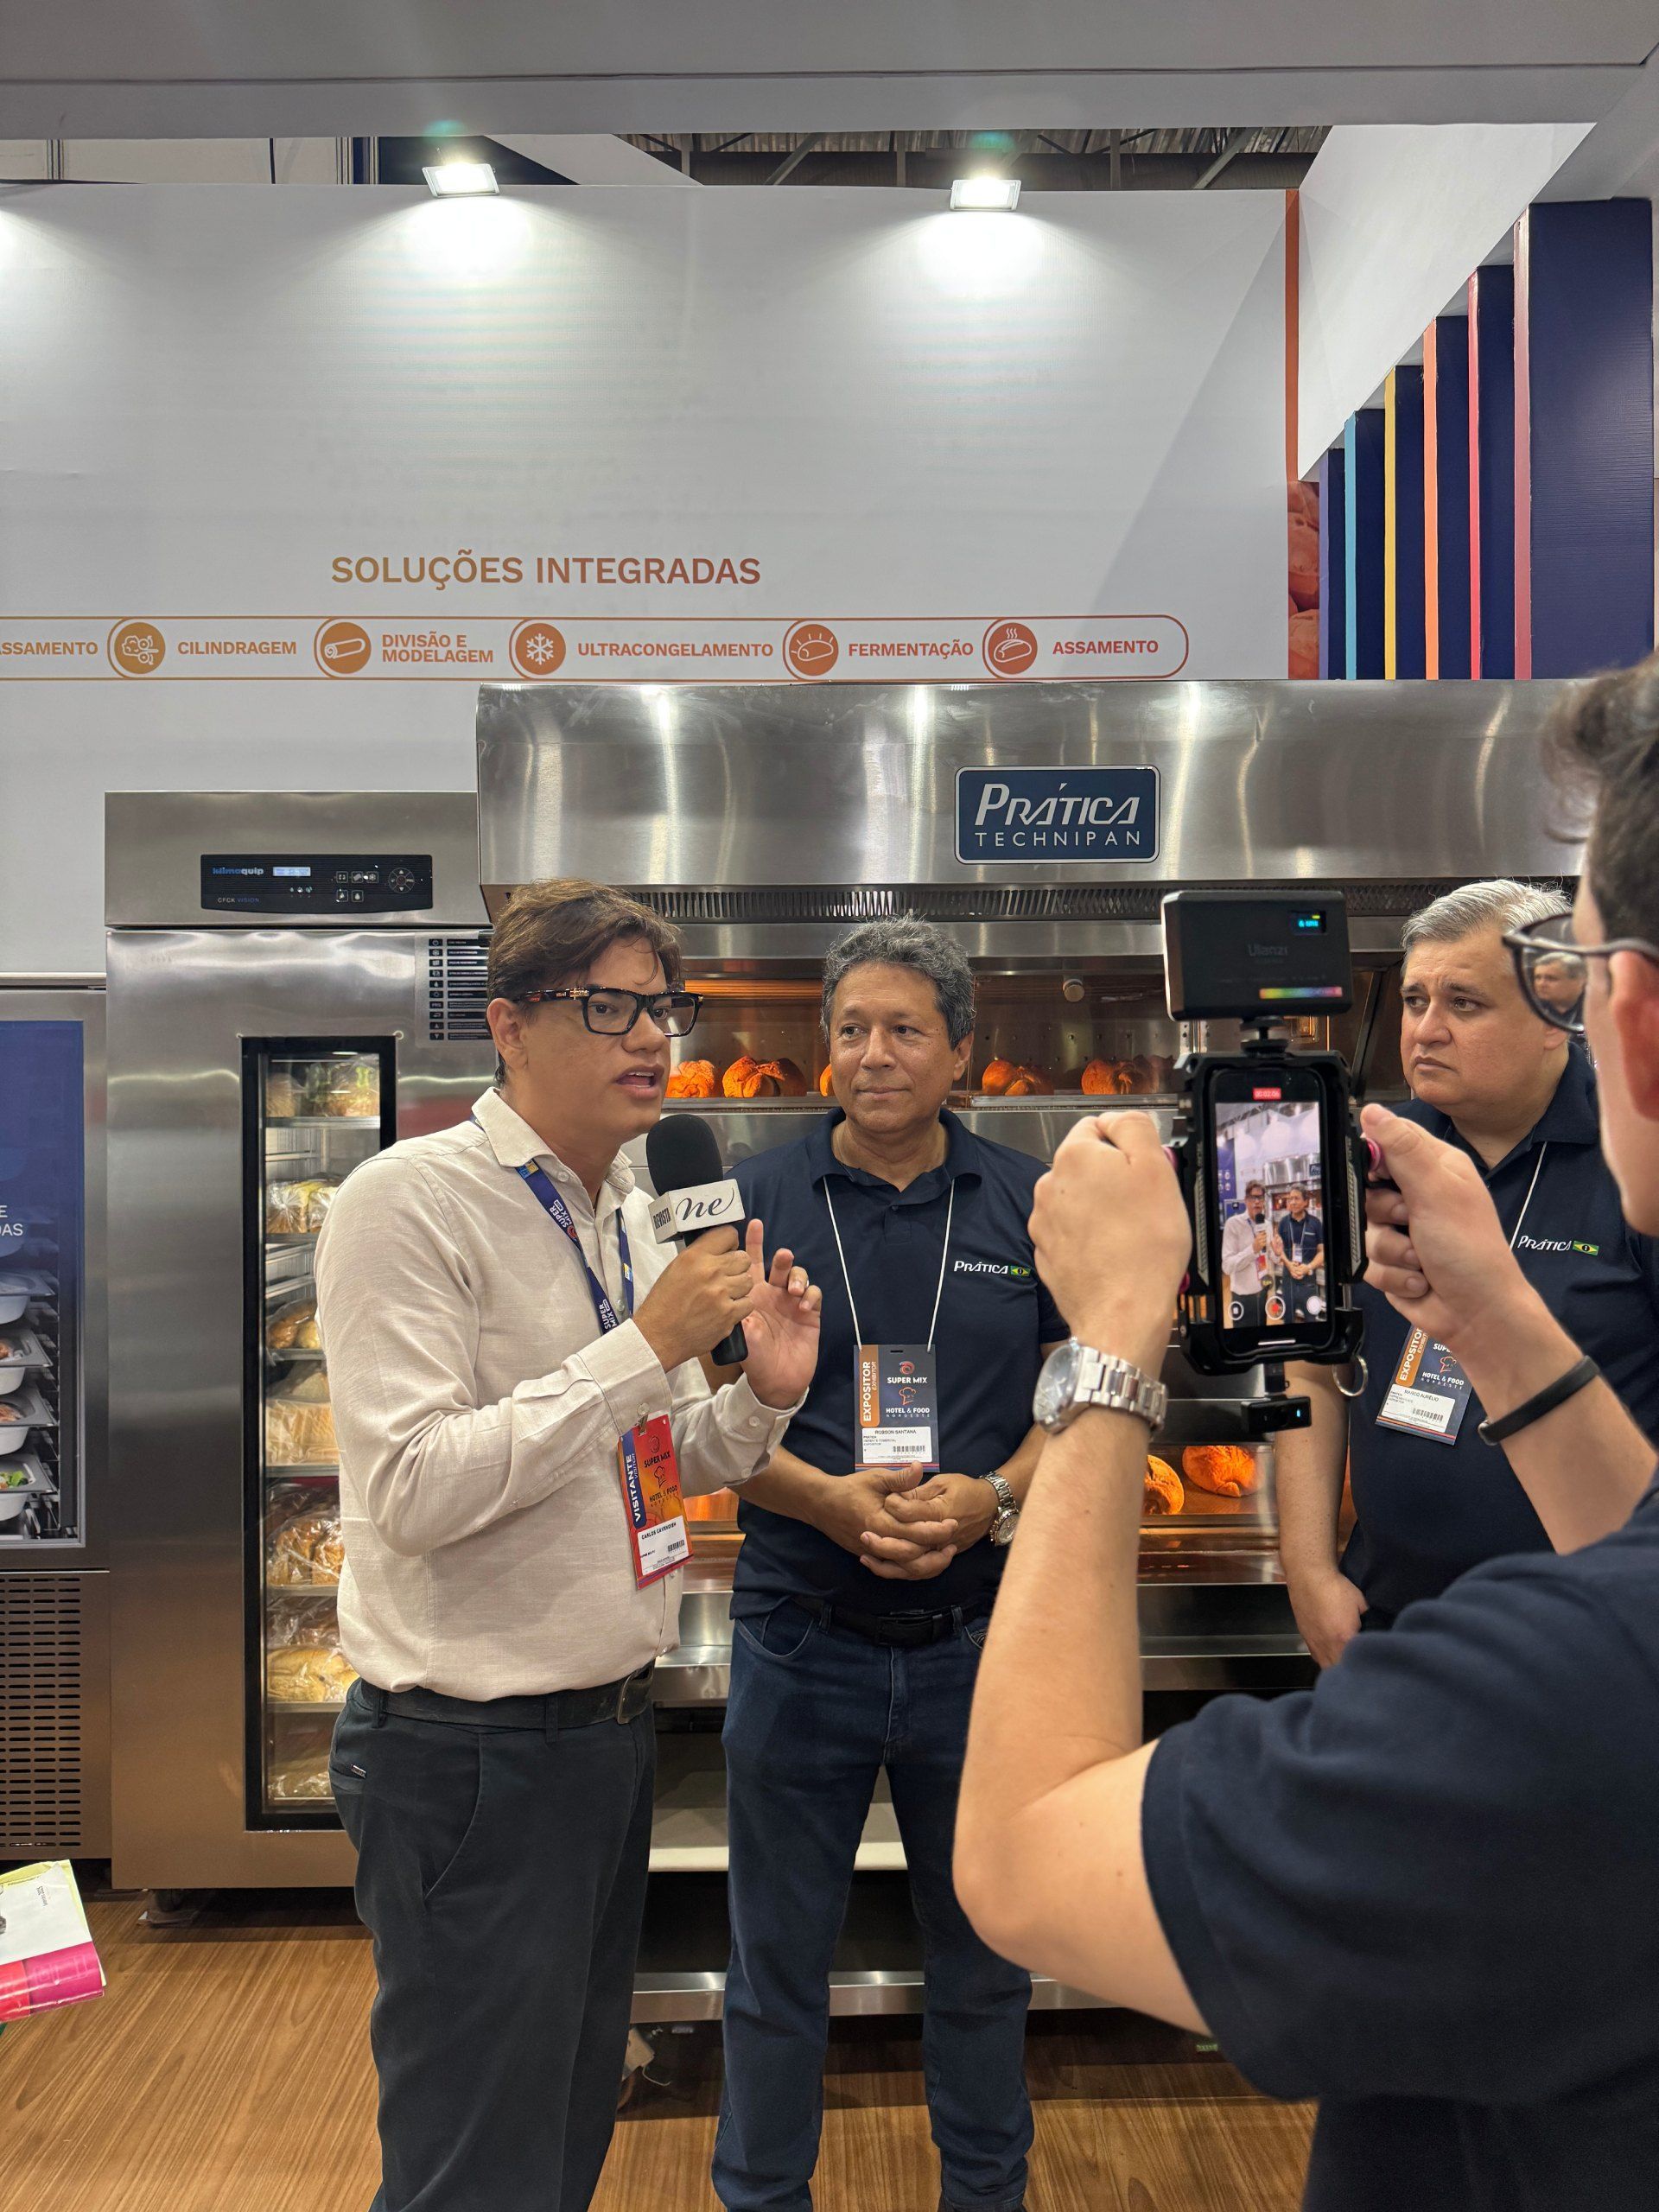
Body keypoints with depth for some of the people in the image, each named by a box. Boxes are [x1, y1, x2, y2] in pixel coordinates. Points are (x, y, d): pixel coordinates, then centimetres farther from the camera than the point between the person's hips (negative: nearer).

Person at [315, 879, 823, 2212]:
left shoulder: (630, 1214, 9)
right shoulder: (412, 1202, -16)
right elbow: (414, 1490, -24)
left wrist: (762, 1396, -5)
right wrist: (646, 1345, -26)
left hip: (613, 1721, 8)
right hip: (475, 1751, -8)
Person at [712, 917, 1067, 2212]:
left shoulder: (1031, 1206, 1)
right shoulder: (758, 1202, -3)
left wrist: (990, 1497, -15)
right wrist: (829, 1498, -19)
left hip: (982, 1638, 1)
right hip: (801, 1641, -1)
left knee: (983, 1956, 19)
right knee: (777, 1966, 15)